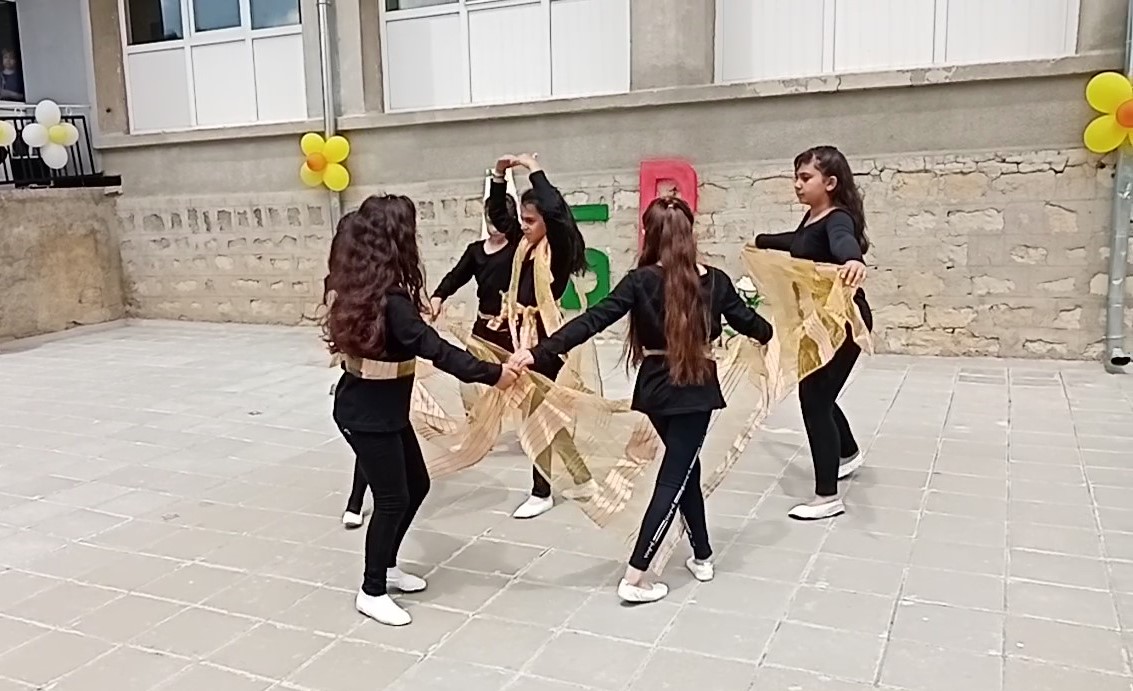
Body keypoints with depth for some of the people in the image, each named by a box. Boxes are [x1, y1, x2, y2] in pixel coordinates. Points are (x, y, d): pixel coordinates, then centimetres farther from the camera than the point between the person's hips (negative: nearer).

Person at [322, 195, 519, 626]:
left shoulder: (357, 285, 2)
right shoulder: (388, 298, -26)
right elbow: (435, 349, -29)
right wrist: (491, 374, -26)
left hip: (383, 409, 9)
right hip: (367, 414, -9)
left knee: (417, 485, 19)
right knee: (392, 498, 4)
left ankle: (385, 566, 36)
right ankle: (372, 592, 21)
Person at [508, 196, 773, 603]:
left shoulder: (641, 281, -9)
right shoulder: (714, 281, -4)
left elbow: (592, 321, -16)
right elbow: (748, 322, 11)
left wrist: (538, 353, -17)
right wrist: (773, 334, 34)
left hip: (656, 388, 1)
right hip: (696, 389, -1)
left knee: (685, 467, 20)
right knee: (674, 478, 1)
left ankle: (702, 556, 31)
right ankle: (635, 578, -2)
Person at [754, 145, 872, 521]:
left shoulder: (838, 219, -21)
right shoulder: (810, 218, 6)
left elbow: (843, 242, -46)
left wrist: (854, 261, -68)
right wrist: (761, 241, 44)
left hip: (844, 321, -9)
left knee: (815, 397, -8)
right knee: (816, 394, 21)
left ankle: (828, 497, 3)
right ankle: (849, 454, 49)